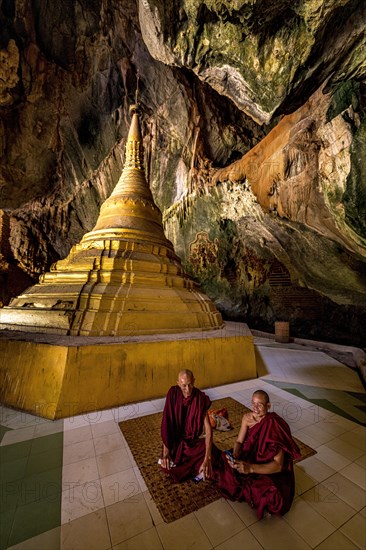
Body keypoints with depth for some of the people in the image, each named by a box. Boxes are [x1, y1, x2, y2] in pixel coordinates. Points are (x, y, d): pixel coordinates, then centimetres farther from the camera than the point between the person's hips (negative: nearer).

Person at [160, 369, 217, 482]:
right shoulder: (173, 394, -19)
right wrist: (165, 452, -17)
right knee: (167, 466, -21)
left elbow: (208, 429, -25)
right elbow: (166, 423, -15)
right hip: (175, 440, 0)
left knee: (212, 455, -24)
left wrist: (207, 459, -34)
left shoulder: (201, 398, -22)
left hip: (193, 441, 0)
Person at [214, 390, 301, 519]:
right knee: (224, 466, -12)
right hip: (251, 457, 5)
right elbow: (239, 442, -3)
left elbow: (278, 465, -29)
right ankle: (250, 491, 11)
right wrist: (234, 457, -25)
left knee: (272, 496, -30)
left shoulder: (275, 427, -28)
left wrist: (250, 468, -40)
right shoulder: (247, 417, -13)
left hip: (271, 469, -4)